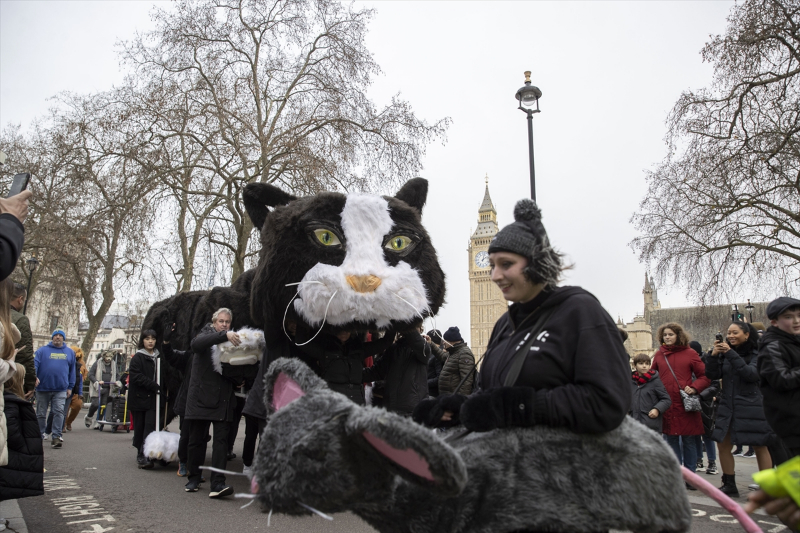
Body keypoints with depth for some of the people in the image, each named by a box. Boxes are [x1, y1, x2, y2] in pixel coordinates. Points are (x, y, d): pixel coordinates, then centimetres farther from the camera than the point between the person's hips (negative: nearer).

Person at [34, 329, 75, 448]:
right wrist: (34, 377, -24)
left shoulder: (70, 352, 11)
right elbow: (34, 364, -6)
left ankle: (57, 436, -6)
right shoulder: (42, 351, 5)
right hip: (43, 388, 0)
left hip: (61, 389, 0)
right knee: (41, 414, 10)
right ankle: (39, 436, 23)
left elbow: (72, 370, 14)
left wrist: (70, 387, 11)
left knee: (59, 412, -10)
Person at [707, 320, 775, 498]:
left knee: (760, 447, 3)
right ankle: (730, 486, 17)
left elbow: (751, 374, -20)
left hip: (752, 406, -5)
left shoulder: (756, 353, -5)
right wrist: (713, 355, -14)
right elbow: (713, 375, 0)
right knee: (723, 445, 6)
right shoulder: (725, 353, 8)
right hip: (728, 405, 5)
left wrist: (732, 355, -24)